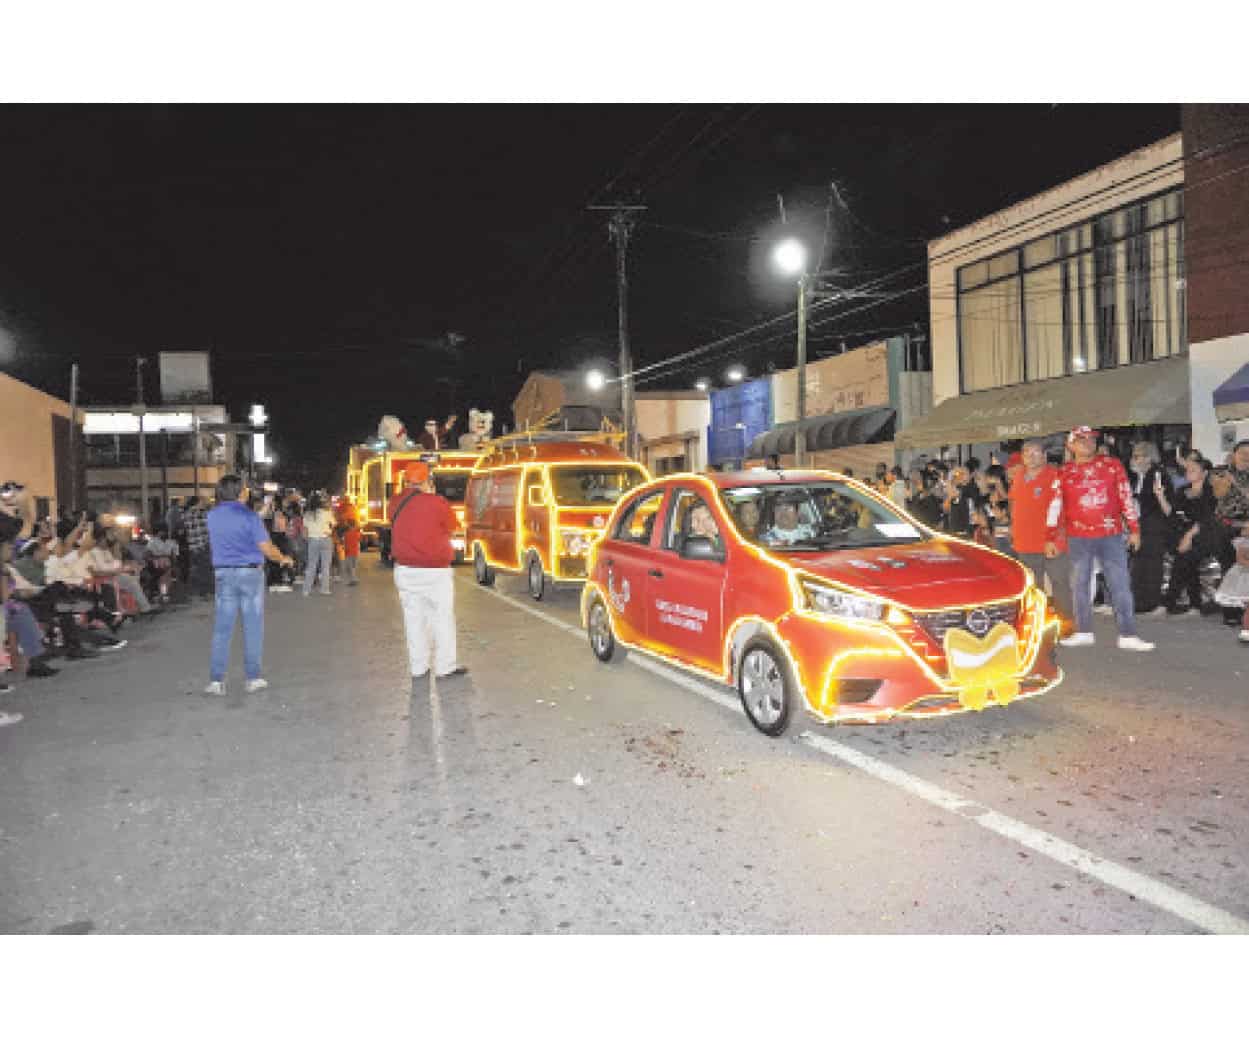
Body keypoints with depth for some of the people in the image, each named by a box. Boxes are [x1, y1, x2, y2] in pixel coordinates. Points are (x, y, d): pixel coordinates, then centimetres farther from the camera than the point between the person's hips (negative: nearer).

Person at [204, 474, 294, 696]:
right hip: (250, 573, -4)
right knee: (252, 627, 4)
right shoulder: (248, 516, -10)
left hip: (223, 573, 4)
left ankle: (216, 680, 5)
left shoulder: (212, 516, 4)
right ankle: (252, 678, 10)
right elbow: (267, 549, -11)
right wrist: (283, 559, 7)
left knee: (222, 628, 6)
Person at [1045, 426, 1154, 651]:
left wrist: (1134, 529, 4)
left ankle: (1128, 635, 3)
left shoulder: (1112, 465, 5)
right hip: (1078, 538, 0)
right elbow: (1054, 506, 4)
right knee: (1080, 585, 6)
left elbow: (1126, 497, 6)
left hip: (1111, 535, 0)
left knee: (1120, 585, -1)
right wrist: (1050, 538, 1)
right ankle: (1083, 632, 16)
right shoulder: (1064, 472, 4)